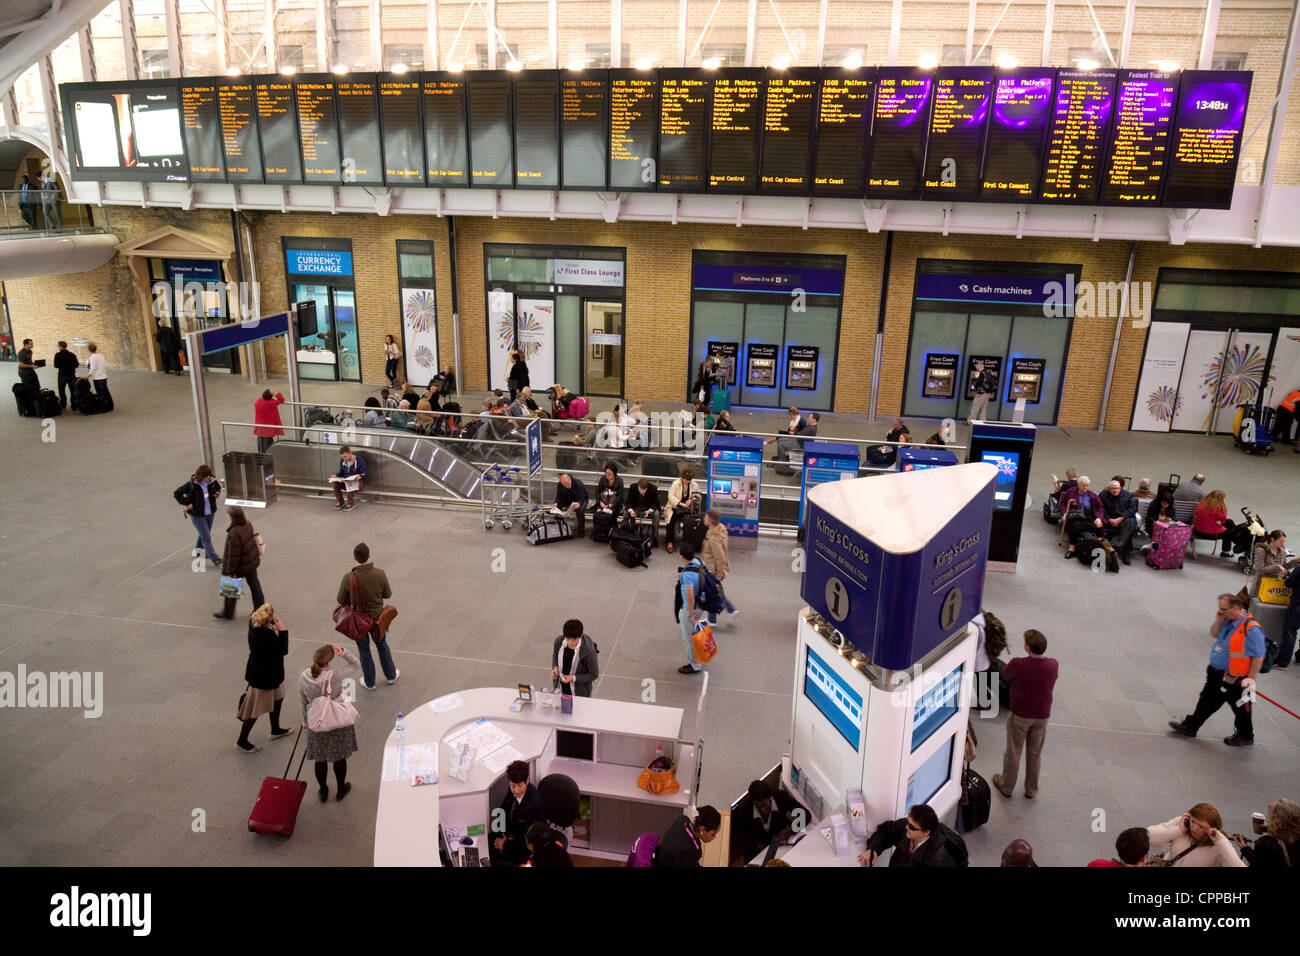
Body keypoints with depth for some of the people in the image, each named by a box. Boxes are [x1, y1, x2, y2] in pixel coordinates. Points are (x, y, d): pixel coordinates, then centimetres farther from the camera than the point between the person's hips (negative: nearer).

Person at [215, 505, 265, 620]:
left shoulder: (234, 533, -31)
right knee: (254, 584, 19)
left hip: (241, 566, -7)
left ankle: (228, 612, 29)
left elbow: (233, 555, -25)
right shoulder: (247, 524, -7)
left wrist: (230, 571, -16)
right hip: (252, 562, 8)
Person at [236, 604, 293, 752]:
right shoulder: (266, 636, -37)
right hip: (263, 676, -9)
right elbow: (283, 650, -27)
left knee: (278, 697, 28)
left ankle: (275, 729, 48)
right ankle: (242, 741, 29)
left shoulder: (254, 626, -13)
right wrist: (282, 631, -25)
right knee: (257, 708, 10)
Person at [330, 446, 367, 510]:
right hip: (346, 481, 6)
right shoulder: (342, 461, 5)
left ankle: (351, 504, -21)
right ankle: (340, 503, -9)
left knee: (350, 485, -40)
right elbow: (341, 473, 16)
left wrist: (360, 476, -36)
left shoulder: (359, 461, -12)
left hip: (358, 481, -6)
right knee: (335, 483, -24)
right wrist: (336, 475, -6)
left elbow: (363, 474, -11)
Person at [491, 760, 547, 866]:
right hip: (509, 835, 7)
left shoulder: (536, 805, -30)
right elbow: (499, 811, 5)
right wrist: (499, 836, -8)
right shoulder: (513, 791, -10)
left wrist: (506, 844, -16)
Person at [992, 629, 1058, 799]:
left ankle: (1007, 786, 33)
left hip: (1020, 715, -3)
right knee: (1035, 754, 21)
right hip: (1042, 715, 3)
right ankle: (1031, 789, 37)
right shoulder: (1053, 664, -17)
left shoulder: (1017, 664, -28)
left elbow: (1005, 675, -8)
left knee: (1013, 752, 16)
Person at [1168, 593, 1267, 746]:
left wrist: (1251, 678, -19)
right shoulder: (1227, 621, -1)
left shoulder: (1251, 629, -25)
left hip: (1235, 679, -8)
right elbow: (1214, 634, 15)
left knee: (1240, 708, 14)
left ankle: (1246, 736, 35)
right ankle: (1190, 726, 31)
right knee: (1207, 701, 19)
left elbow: (1258, 657, -22)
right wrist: (1218, 621, -4)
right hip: (1216, 673, 8)